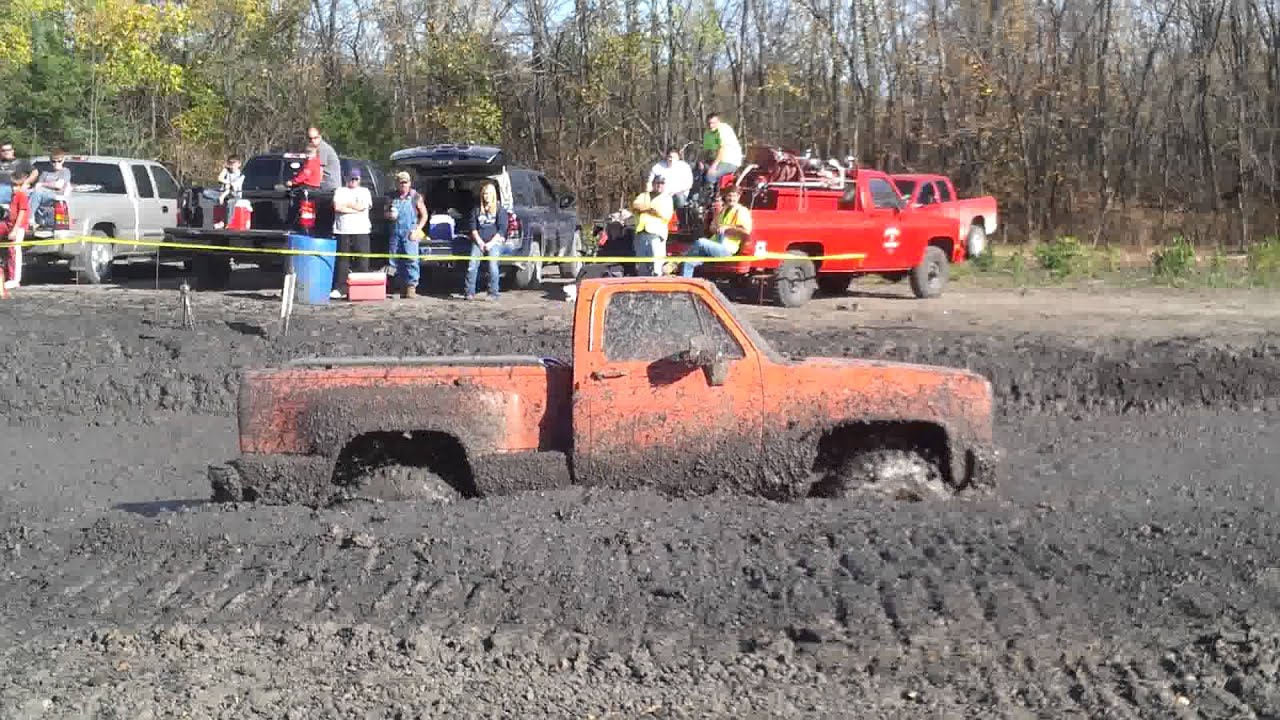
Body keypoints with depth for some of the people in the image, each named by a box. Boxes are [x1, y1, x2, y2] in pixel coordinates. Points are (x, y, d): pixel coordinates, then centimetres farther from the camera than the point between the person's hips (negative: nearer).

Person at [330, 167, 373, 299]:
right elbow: (337, 207, -2)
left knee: (362, 261, -4)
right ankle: (340, 289, 0)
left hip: (361, 231, 0)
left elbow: (362, 206, -3)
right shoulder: (340, 191, 14)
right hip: (343, 231, 0)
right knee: (342, 261, -2)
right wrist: (355, 209, -5)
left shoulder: (364, 191, 14)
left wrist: (346, 204, 3)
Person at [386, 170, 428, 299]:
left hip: (410, 233, -4)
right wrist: (389, 215, -2)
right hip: (395, 232, 4)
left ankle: (411, 287, -10)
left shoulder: (416, 197, 2)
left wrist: (417, 230, -6)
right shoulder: (393, 196, 12)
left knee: (411, 259, -12)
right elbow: (387, 212, 23)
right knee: (395, 260, 4)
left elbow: (424, 215, 5)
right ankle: (401, 286, 12)